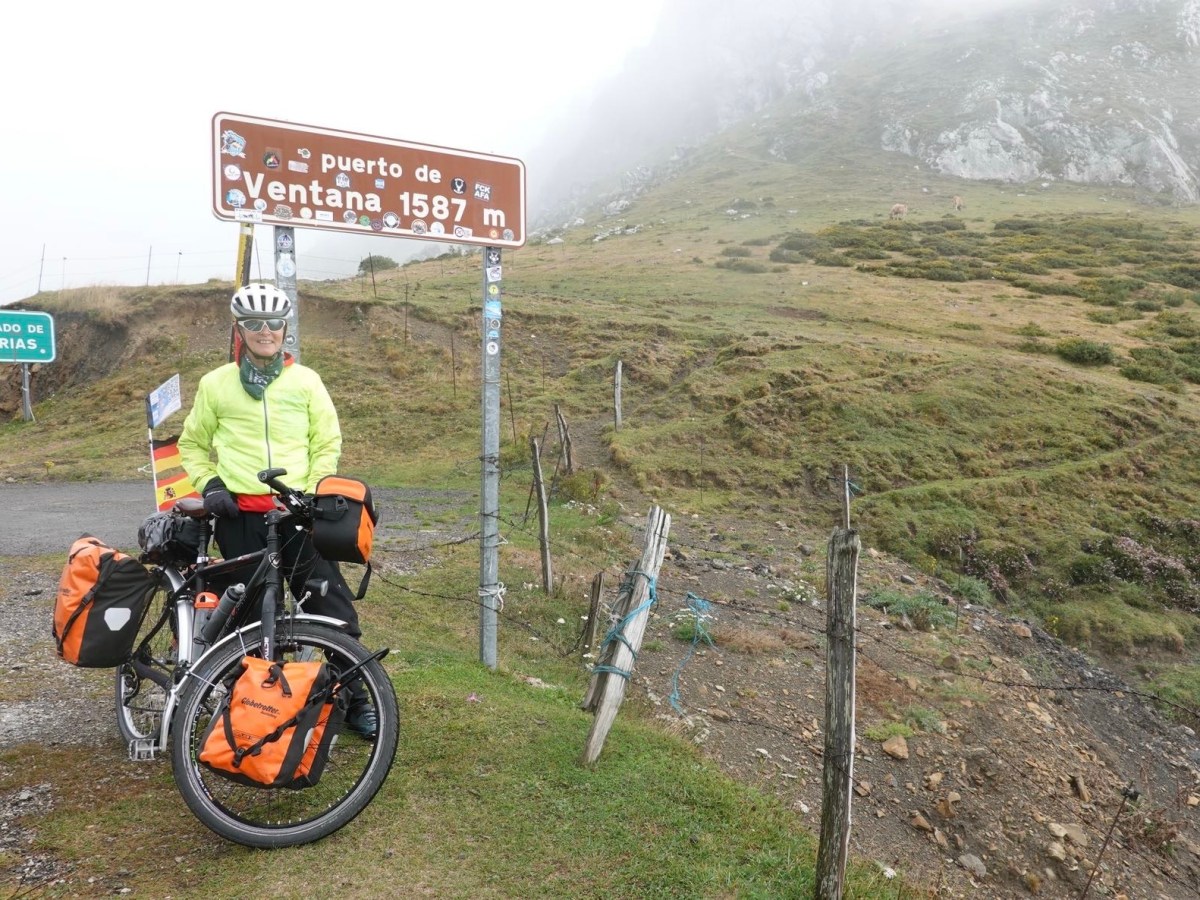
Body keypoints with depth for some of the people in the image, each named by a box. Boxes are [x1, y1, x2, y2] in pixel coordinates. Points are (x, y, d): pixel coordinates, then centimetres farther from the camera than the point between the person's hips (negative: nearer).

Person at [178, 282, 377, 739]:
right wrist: (210, 484, 1)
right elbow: (193, 444, 17)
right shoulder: (216, 384, 7)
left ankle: (356, 700, 11)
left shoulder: (305, 380, 6)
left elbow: (328, 443, 9)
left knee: (333, 606, -2)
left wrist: (313, 492, -4)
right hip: (241, 516, 1)